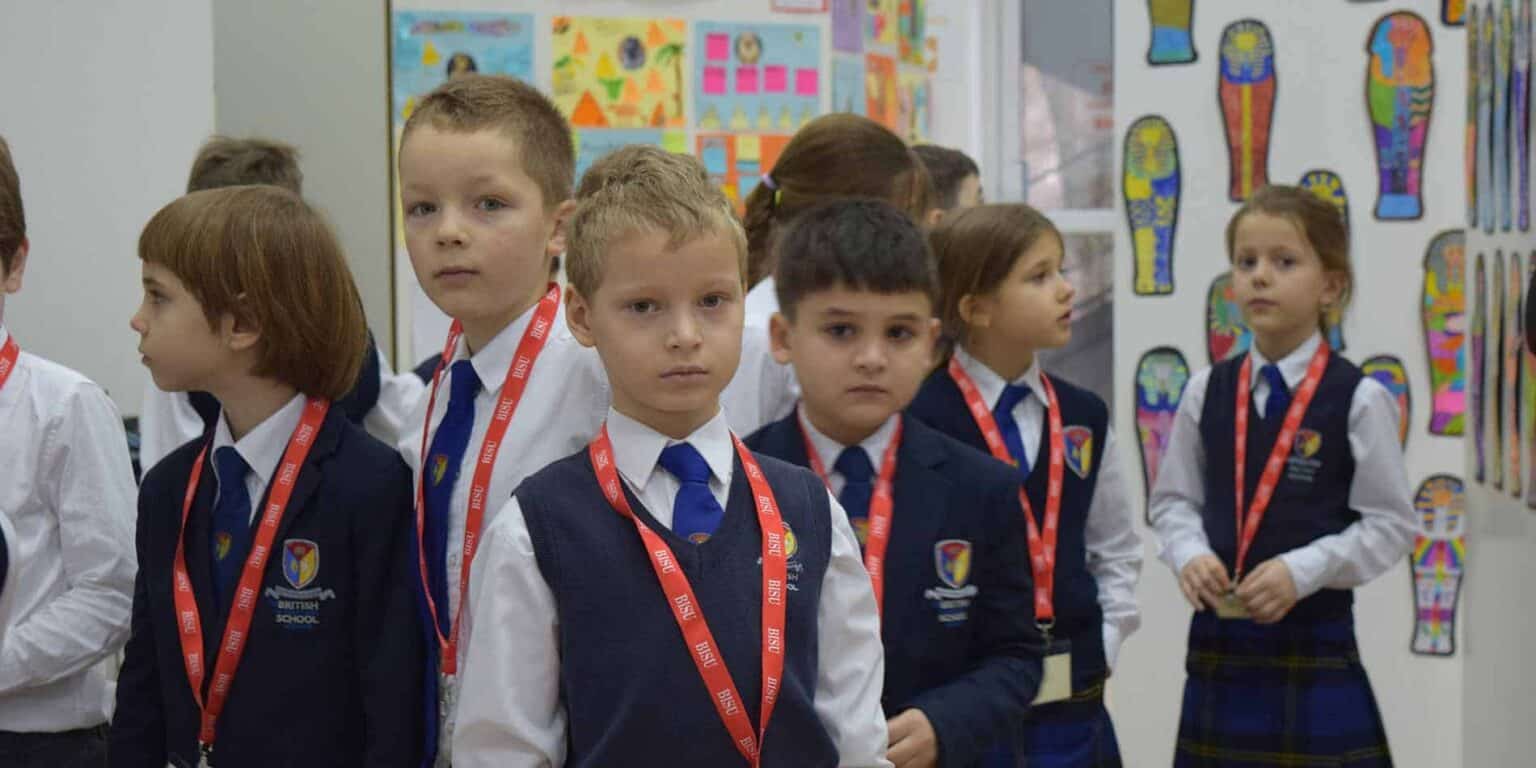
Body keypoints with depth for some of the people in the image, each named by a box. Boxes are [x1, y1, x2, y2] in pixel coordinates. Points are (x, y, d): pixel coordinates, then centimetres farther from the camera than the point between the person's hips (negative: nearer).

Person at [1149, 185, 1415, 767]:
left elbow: (1390, 523, -7)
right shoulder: (1206, 392, 4)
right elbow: (1173, 500, 10)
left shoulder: (1358, 398, -8)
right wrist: (1190, 555, -10)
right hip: (1219, 638, 4)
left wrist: (1302, 571, -17)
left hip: (1317, 640, -4)